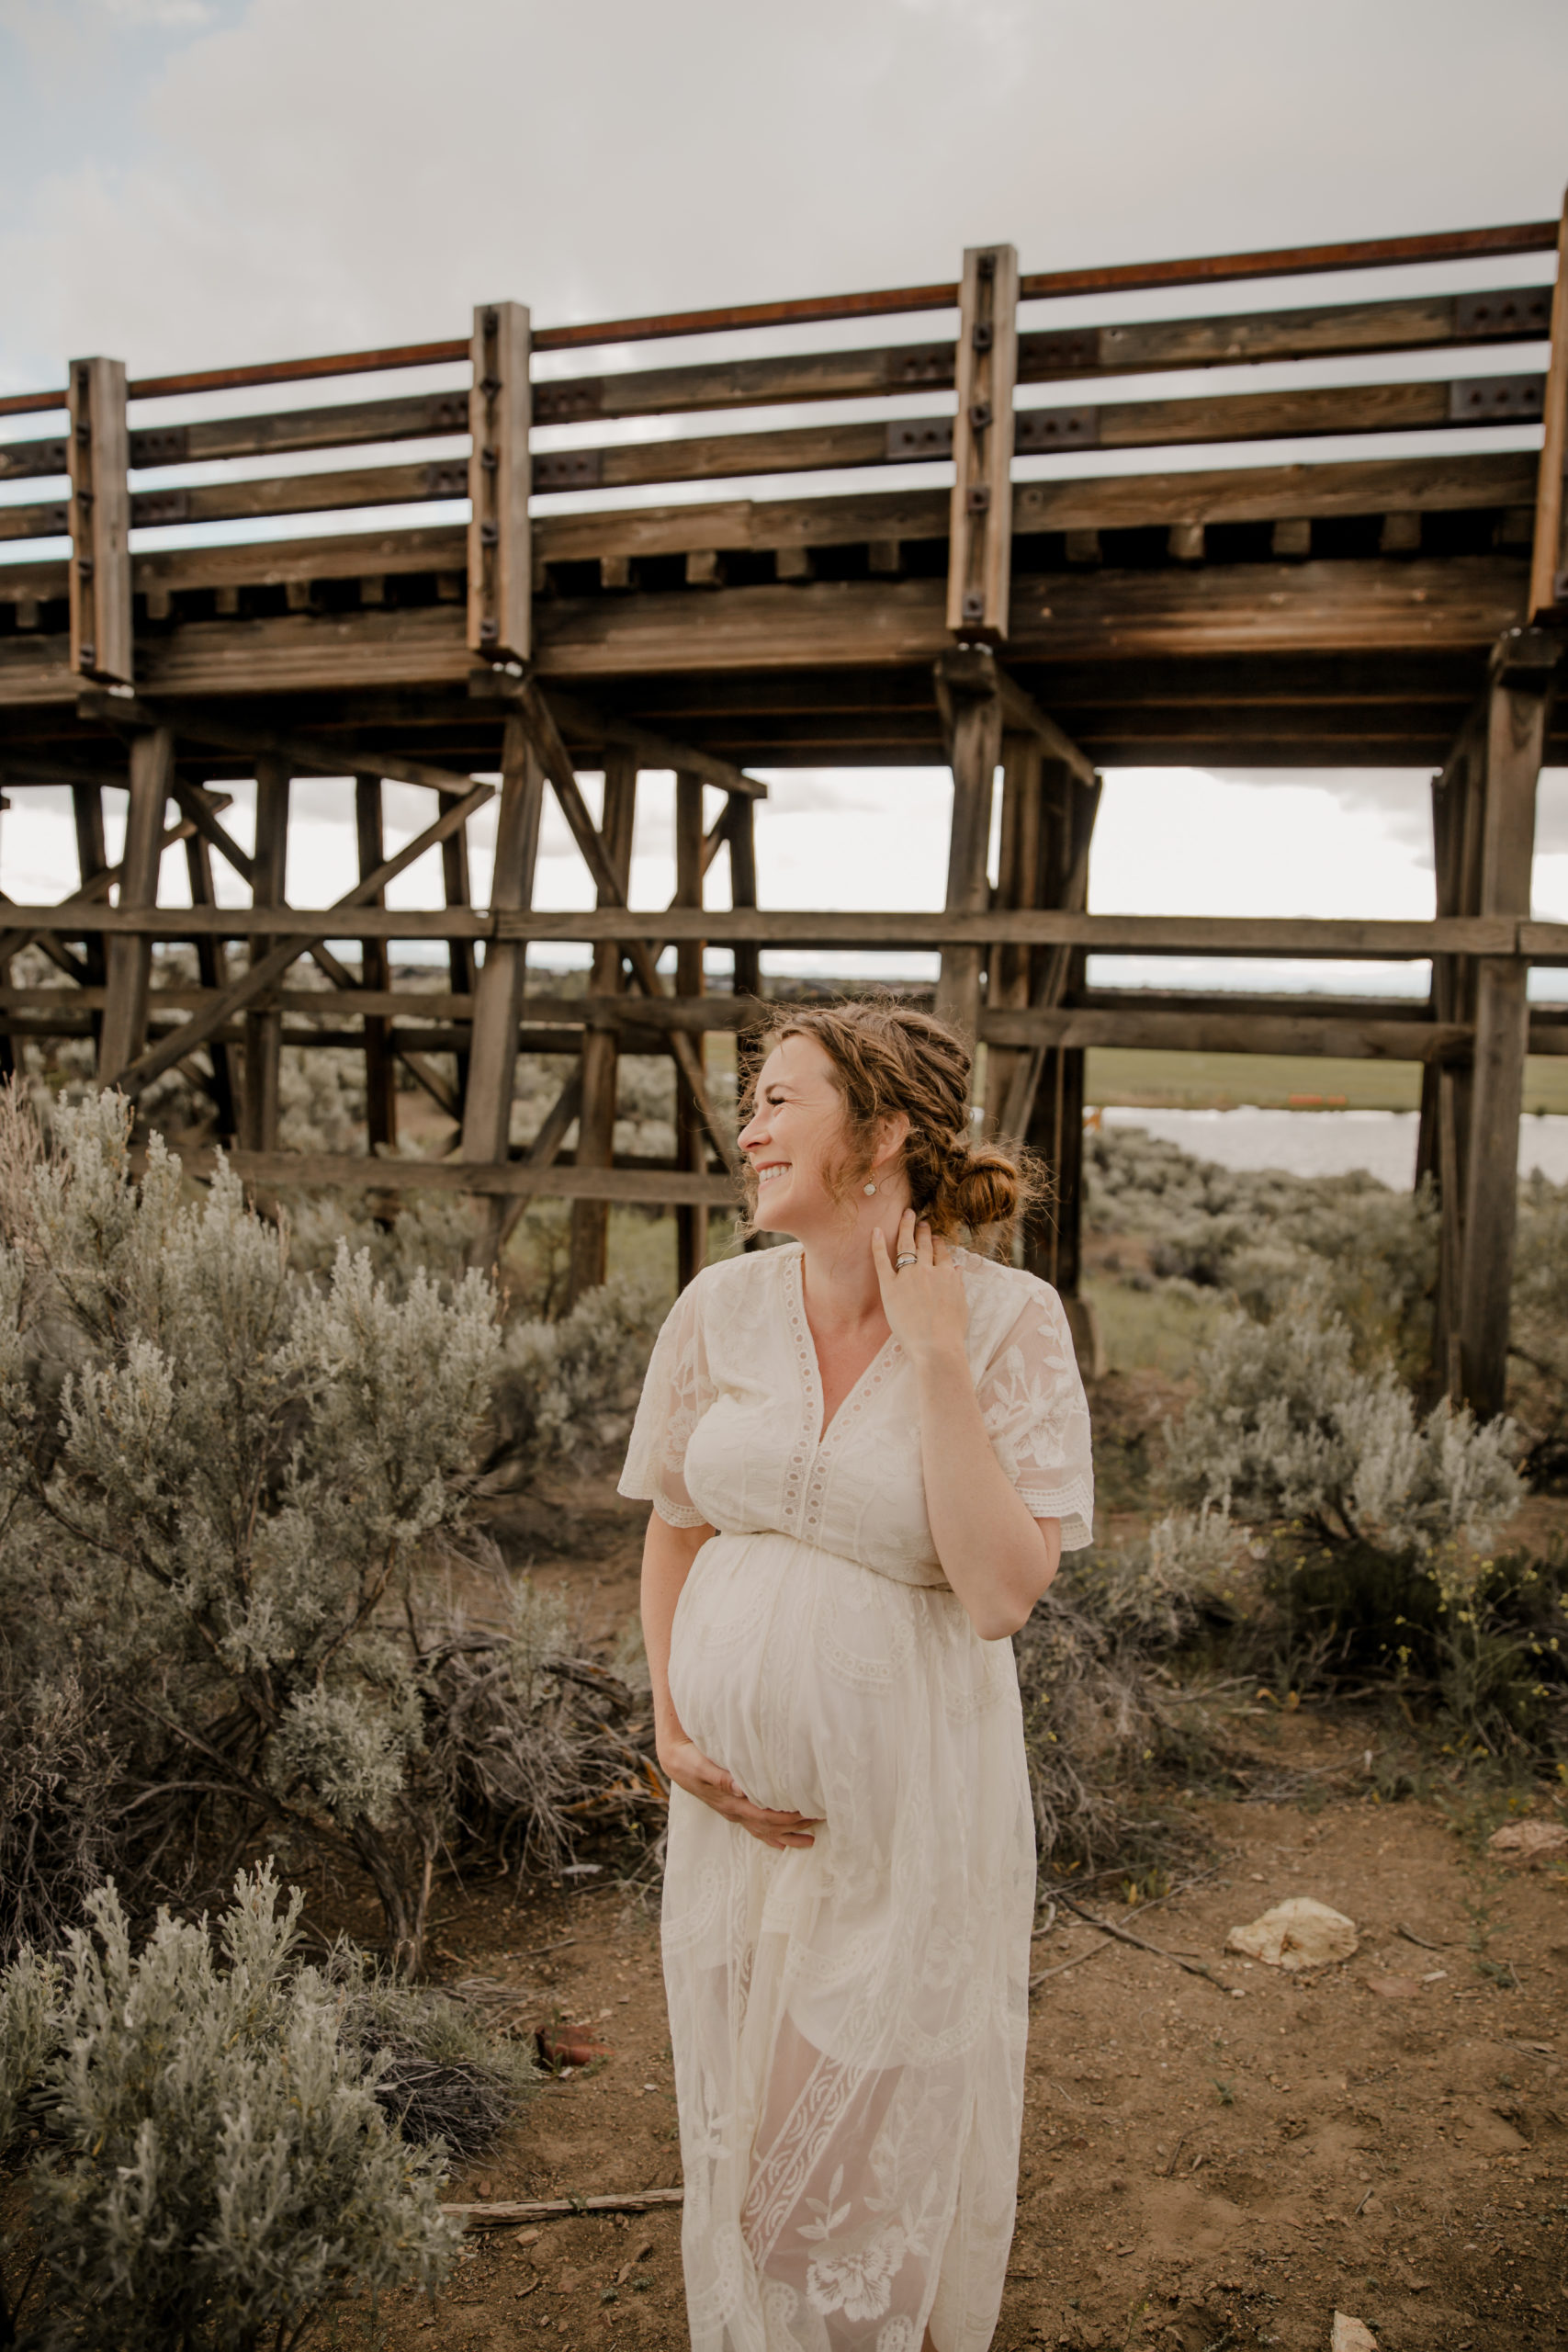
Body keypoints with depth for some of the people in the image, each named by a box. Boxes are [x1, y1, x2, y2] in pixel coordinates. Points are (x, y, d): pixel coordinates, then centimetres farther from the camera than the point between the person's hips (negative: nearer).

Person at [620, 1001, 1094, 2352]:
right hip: (740, 1778, 4)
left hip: (908, 1784, -3)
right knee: (739, 2109, 23)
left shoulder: (1011, 1323, -17)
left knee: (894, 2122, 16)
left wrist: (932, 1350, -26)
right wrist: (672, 1728, -2)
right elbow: (674, 1528, 6)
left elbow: (1001, 1594, -24)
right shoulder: (722, 1306, -6)